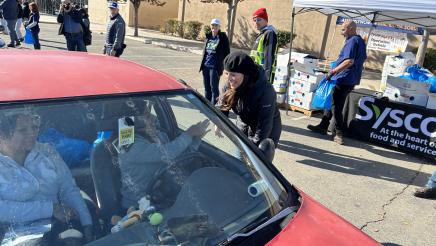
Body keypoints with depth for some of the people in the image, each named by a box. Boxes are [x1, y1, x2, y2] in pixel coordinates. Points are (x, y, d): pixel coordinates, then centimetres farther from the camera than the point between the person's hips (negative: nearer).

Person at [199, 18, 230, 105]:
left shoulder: (223, 38, -6)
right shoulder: (208, 37, 10)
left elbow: (226, 53, -6)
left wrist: (224, 66, -10)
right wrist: (202, 64, 15)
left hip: (215, 67, -6)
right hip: (206, 66, 6)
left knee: (214, 87, 0)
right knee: (207, 87, 13)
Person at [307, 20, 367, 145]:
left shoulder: (352, 41, -15)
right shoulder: (361, 41, 17)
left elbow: (350, 61, -26)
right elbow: (362, 59, 26)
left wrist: (334, 71, -25)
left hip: (343, 79, -10)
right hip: (352, 80, 10)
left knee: (336, 106, -4)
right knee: (331, 101, 17)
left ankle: (339, 133, 1)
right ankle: (323, 126, 24)